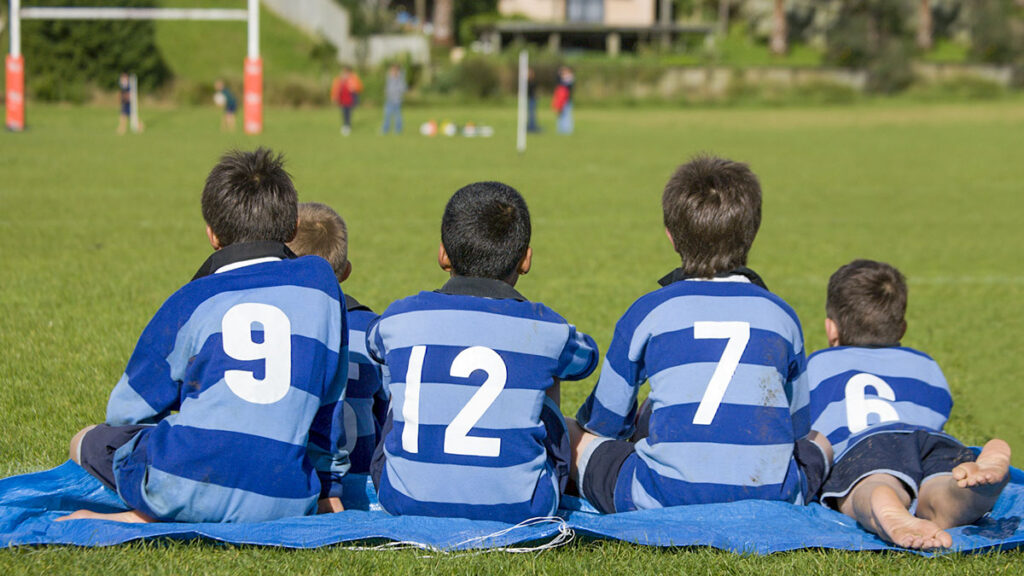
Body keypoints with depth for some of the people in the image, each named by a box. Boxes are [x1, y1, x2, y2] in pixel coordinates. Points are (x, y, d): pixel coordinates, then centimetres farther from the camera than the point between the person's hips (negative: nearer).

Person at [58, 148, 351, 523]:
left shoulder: (191, 302, 4)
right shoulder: (320, 283, 10)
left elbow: (126, 412, 12)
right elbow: (329, 406, 19)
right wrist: (329, 487, 32)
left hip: (185, 488, 0)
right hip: (284, 501, 1)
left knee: (88, 441, 27)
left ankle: (143, 516, -2)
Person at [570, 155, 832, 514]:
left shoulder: (647, 312, 3)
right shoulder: (780, 315, 9)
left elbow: (605, 423, 14)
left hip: (664, 500, -2)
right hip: (772, 498, 2)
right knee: (818, 443, 33)